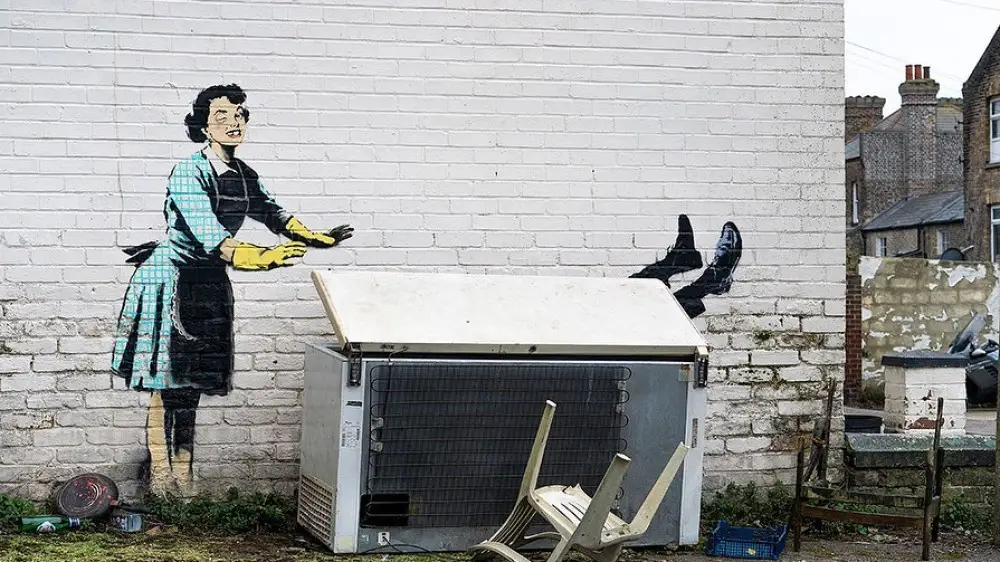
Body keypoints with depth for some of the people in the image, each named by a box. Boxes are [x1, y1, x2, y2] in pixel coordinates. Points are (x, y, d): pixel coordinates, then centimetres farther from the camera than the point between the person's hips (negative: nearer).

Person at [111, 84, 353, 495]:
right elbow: (207, 234, -32)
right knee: (164, 381, -4)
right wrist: (259, 258, -45)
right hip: (170, 279, -7)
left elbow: (270, 211, 20)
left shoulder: (243, 175, 3)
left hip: (208, 282, 7)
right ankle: (160, 471, 5)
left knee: (192, 381, 11)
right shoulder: (188, 173, -20)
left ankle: (183, 470, 21)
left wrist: (313, 237, 5)